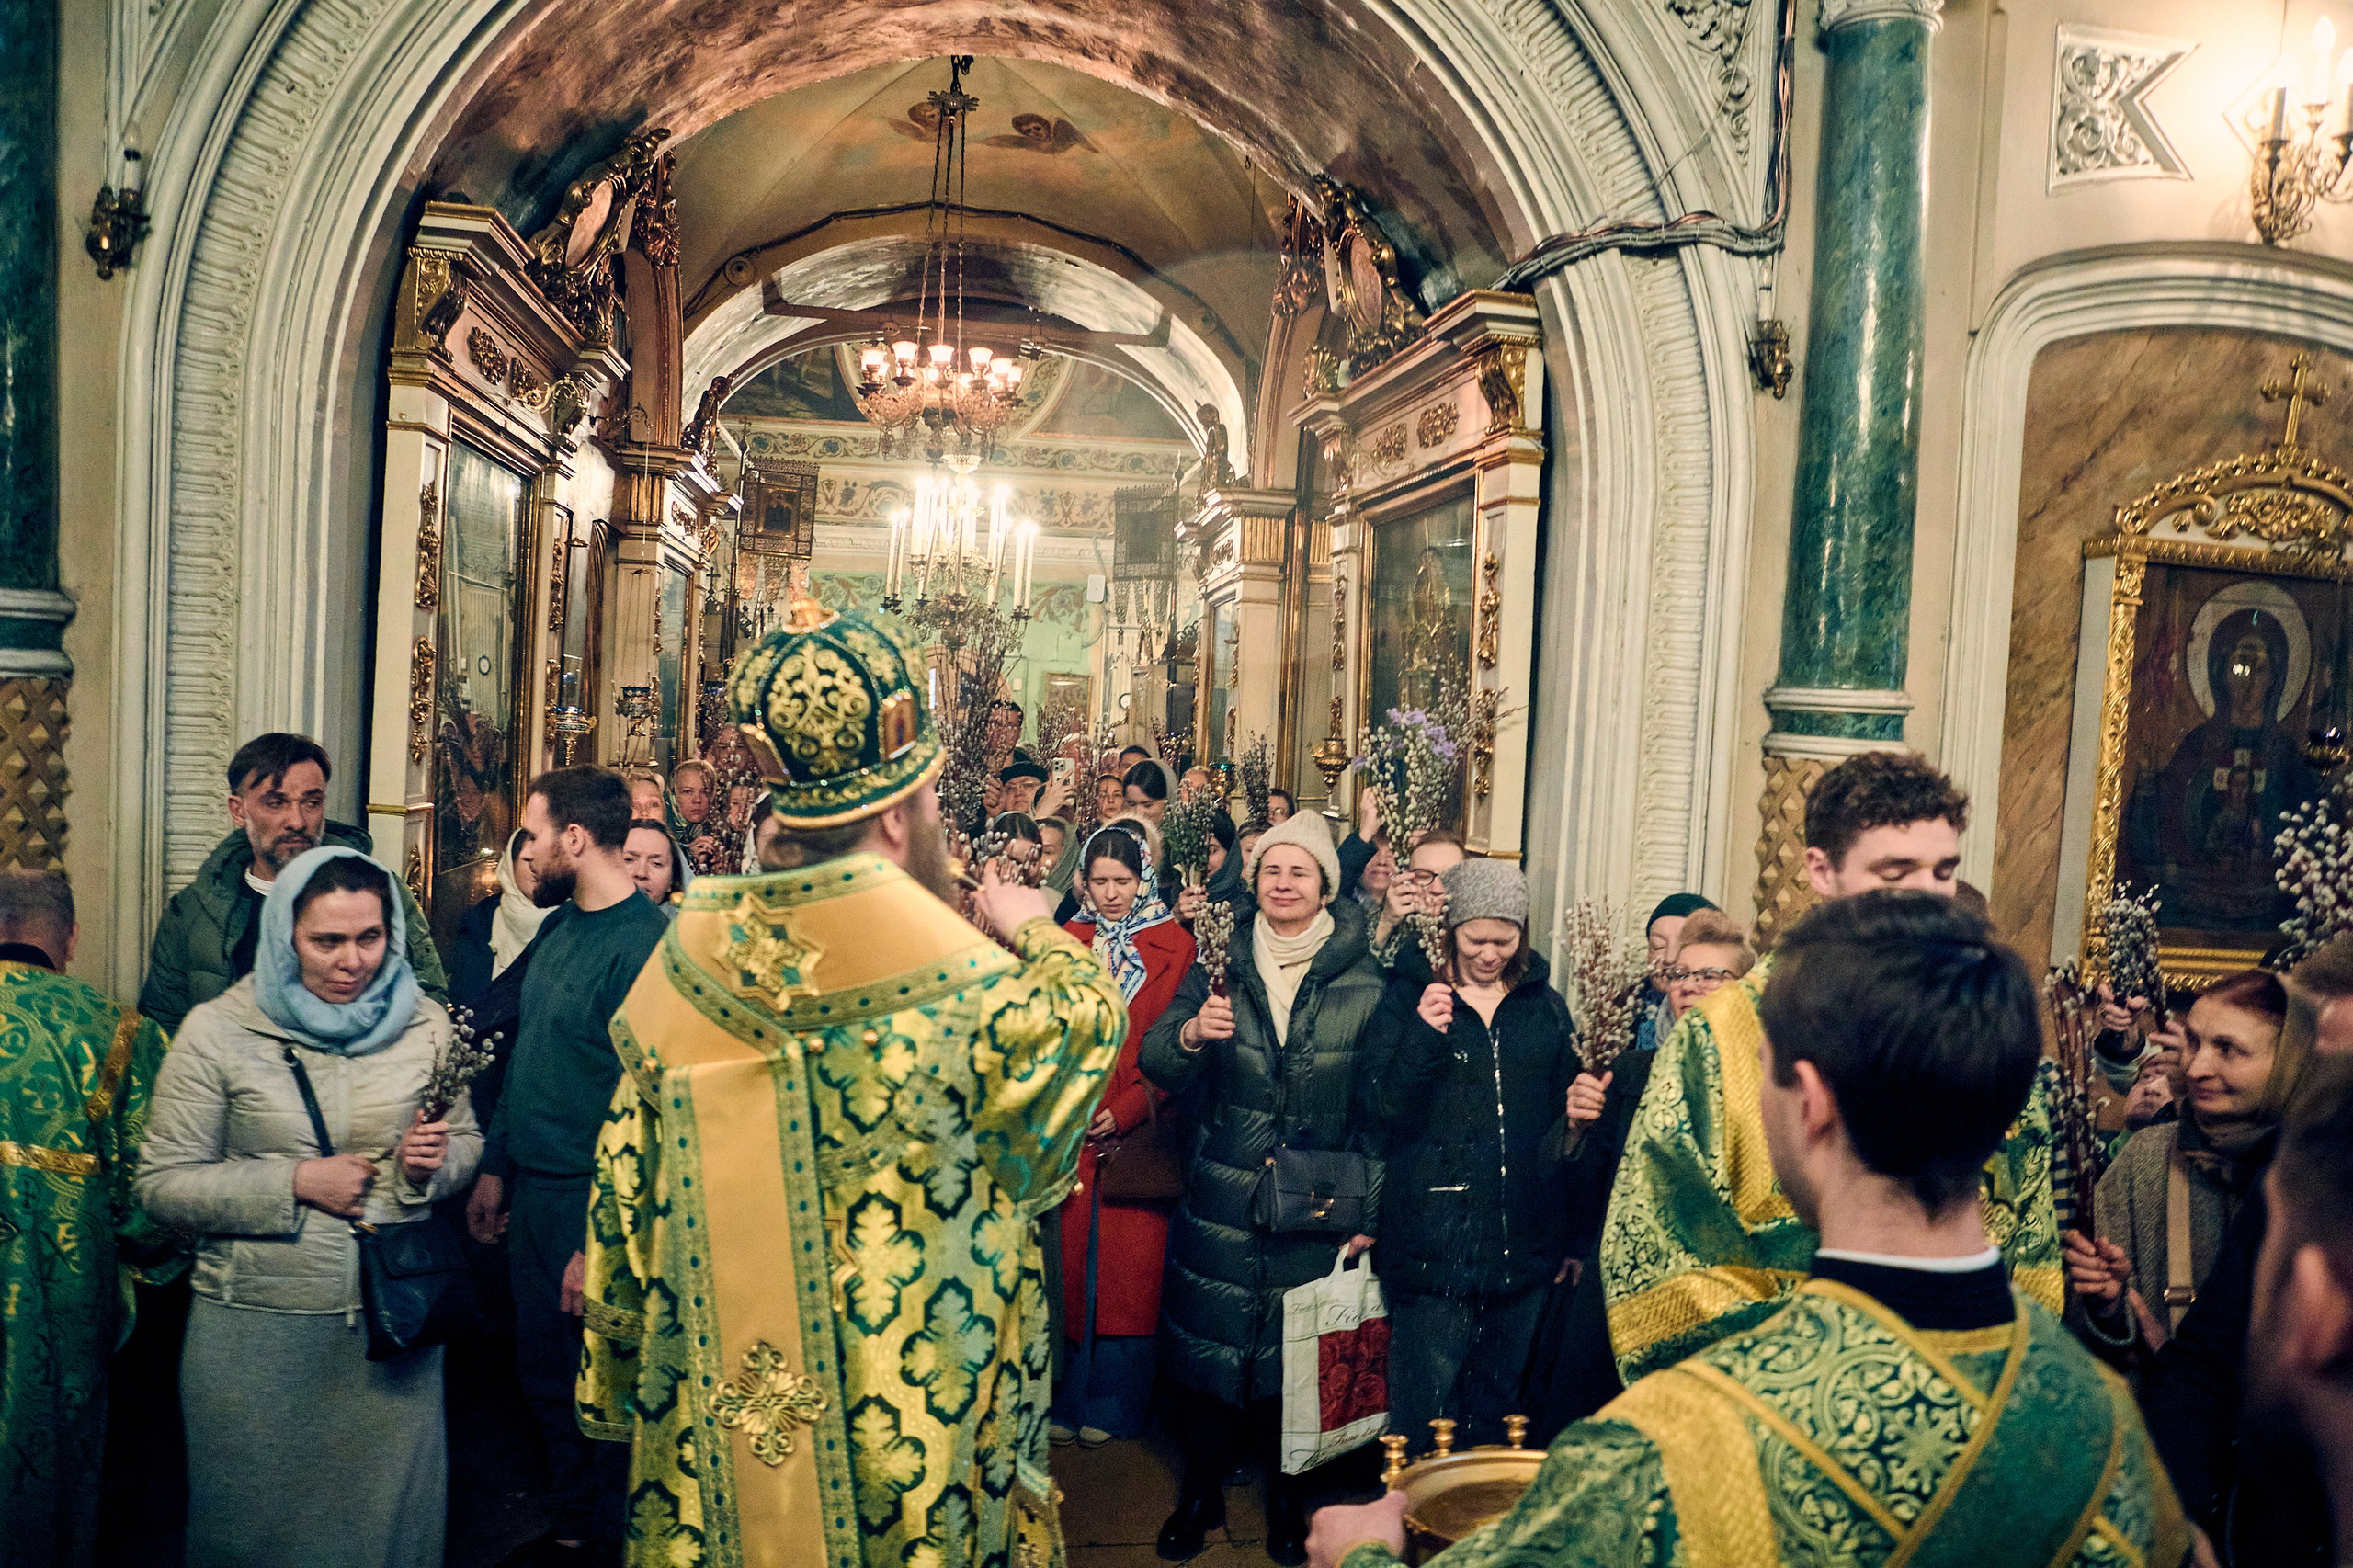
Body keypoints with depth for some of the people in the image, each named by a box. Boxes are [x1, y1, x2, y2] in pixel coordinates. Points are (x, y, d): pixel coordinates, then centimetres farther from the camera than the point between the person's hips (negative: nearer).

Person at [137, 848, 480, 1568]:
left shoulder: (426, 1024, 0)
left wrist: (434, 1164, -13)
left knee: (390, 1505, 16)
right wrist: (294, 1182, -17)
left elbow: (467, 1142, 9)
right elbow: (163, 1182, -6)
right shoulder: (218, 1030, -7)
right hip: (259, 1326, -2)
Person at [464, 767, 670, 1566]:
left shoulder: (646, 943, -22)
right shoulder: (558, 926, 7)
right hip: (532, 1193, 8)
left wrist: (606, 1240, -23)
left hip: (593, 1202, -8)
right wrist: (495, 1166, 16)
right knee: (543, 1378, 20)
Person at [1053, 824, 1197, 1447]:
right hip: (1070, 1130, 2)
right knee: (1069, 1261, 4)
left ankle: (1112, 1401, 15)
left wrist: (1128, 1110, -12)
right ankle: (1066, 1397, 17)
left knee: (1128, 1267, 0)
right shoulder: (1066, 942, 11)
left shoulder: (1174, 945, 1)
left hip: (1137, 1131, -2)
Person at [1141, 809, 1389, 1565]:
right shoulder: (1219, 967, 0)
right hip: (1221, 1199, 1)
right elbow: (1157, 1064, -4)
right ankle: (1202, 1489, 28)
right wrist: (1191, 1033, -25)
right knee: (1209, 1336, 7)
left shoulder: (1365, 984, -3)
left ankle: (1288, 1494, 31)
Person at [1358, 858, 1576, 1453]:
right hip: (1435, 1242, -4)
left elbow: (1565, 1108, 20)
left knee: (1498, 1405, 16)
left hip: (1525, 1241, 4)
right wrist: (1421, 1037, -22)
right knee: (1424, 1411, 0)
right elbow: (1378, 1112, -10)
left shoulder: (1544, 1004, 9)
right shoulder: (1409, 997, -3)